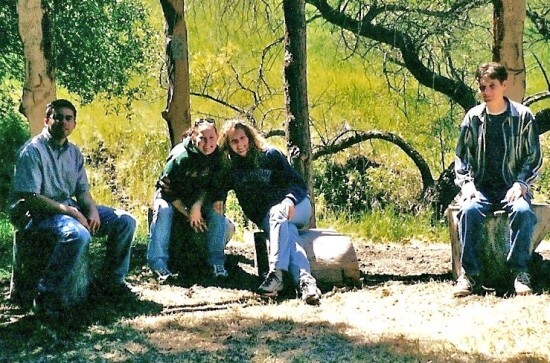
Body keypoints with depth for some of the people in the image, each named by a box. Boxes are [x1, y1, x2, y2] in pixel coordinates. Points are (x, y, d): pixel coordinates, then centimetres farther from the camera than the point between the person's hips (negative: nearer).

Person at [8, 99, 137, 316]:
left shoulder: (74, 152, 11)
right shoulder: (33, 151, -13)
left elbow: (82, 190, 15)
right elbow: (29, 198, -20)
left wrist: (92, 210, -8)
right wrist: (69, 211, -24)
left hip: (70, 208, 8)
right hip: (39, 214, -8)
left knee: (125, 222, -1)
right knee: (78, 234, -38)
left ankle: (110, 282, 11)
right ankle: (48, 295, -28)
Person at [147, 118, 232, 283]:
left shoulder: (218, 156, -16)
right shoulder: (180, 157, -30)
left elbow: (209, 186, -8)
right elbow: (167, 189, -23)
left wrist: (197, 207, -26)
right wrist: (188, 214, -22)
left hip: (199, 197, 4)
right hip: (170, 196, -4)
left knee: (217, 211, -24)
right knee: (163, 210, -34)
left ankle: (217, 261, -18)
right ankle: (158, 264, -39)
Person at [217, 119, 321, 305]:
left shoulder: (270, 155, 0)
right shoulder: (230, 168, 7)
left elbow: (298, 182, -4)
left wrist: (289, 200, -25)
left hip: (295, 206, -1)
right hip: (266, 218, 1)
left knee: (277, 213, -36)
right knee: (287, 231, -34)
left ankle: (276, 274, -50)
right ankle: (305, 279, -57)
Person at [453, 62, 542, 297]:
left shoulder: (523, 116, 0)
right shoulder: (473, 118, 6)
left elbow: (534, 158, 3)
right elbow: (462, 157, 11)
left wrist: (520, 184, -12)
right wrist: (466, 183, -6)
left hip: (513, 187, -1)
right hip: (481, 189, 1)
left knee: (523, 211, -34)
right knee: (469, 210, -32)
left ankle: (520, 272, -23)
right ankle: (469, 273, -24)